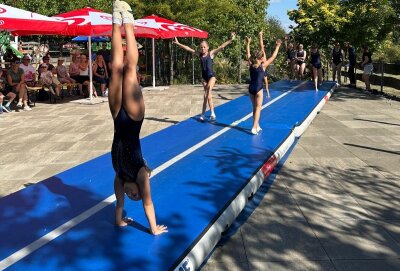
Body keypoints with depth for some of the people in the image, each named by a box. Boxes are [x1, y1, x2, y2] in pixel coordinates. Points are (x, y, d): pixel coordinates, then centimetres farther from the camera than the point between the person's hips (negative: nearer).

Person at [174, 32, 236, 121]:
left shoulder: (211, 53, -4)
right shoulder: (199, 54, 5)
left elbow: (221, 47, -11)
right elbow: (188, 48, 9)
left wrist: (231, 40, -19)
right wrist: (178, 43, 11)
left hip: (211, 76, -4)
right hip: (204, 77, 4)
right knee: (208, 95, 8)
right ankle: (212, 113, 17)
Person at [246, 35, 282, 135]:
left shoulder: (251, 64, 4)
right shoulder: (263, 65, -6)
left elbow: (248, 54, 17)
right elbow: (273, 57, 0)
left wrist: (248, 43, 26)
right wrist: (277, 46, 10)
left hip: (251, 88, 5)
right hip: (258, 89, -5)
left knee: (254, 108, 15)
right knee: (258, 108, -1)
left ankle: (257, 126, 21)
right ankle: (254, 128, -11)